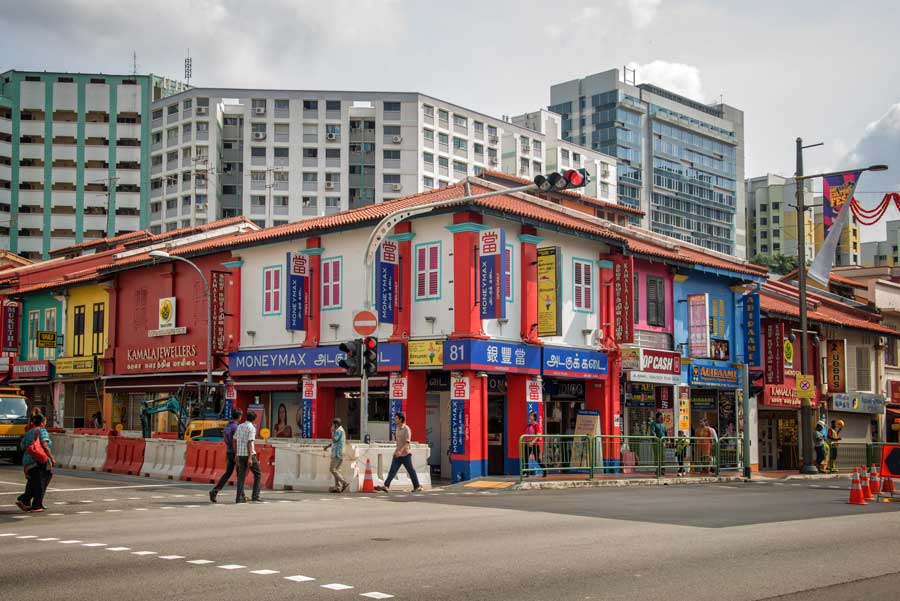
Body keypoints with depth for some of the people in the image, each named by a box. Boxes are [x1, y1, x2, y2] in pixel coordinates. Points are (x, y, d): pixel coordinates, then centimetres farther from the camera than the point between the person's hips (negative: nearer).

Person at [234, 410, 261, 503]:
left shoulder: (239, 426, 11)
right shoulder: (252, 428, -11)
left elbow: (235, 441, 14)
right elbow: (250, 443, -18)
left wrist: (236, 455, 20)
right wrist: (250, 458, -20)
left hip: (240, 454, 6)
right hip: (249, 454, -6)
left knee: (241, 476, 5)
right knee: (257, 474, 8)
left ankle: (239, 497, -2)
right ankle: (255, 495, 5)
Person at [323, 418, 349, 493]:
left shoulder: (339, 430, -13)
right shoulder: (338, 430, 19)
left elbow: (334, 440, -22)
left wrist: (332, 431, -12)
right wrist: (328, 446, 13)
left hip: (337, 453, -10)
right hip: (336, 453, 10)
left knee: (333, 470, -10)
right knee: (336, 470, 9)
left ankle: (345, 483, -15)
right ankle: (338, 487, 6)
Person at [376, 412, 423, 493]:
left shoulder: (406, 429, -14)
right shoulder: (398, 428, 10)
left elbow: (407, 442, -23)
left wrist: (401, 451, -36)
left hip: (405, 454, -7)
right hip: (397, 455, 7)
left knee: (411, 471, 3)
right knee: (392, 470, -4)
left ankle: (417, 487, 15)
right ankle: (386, 486, -12)